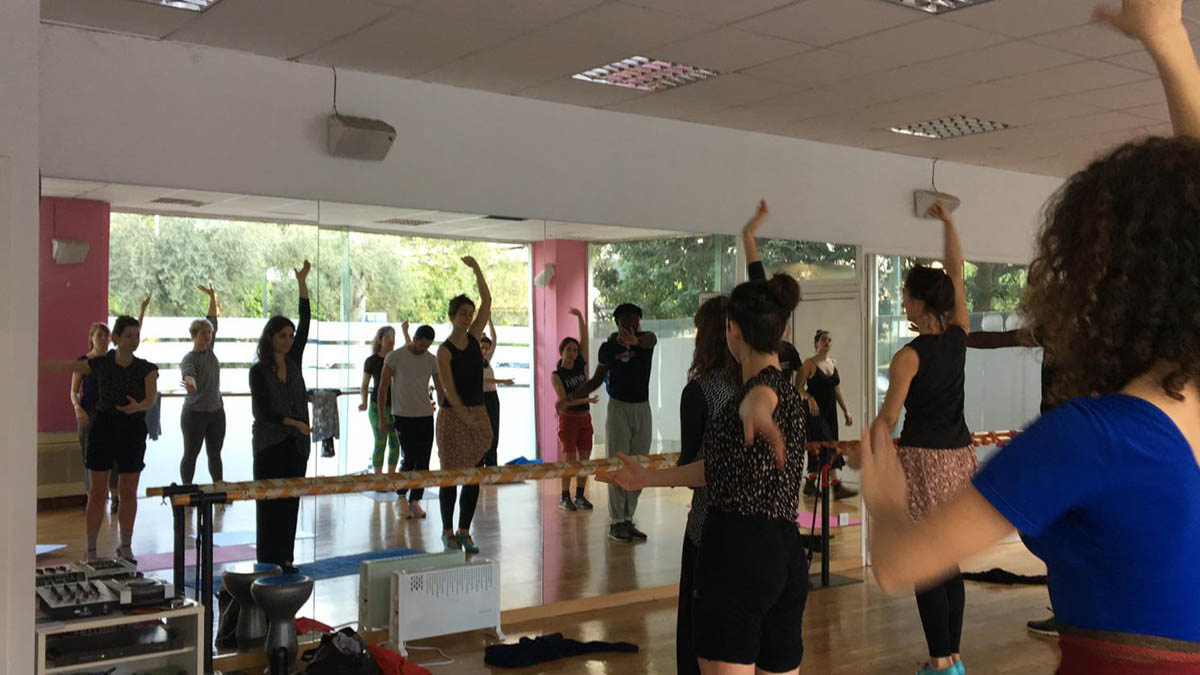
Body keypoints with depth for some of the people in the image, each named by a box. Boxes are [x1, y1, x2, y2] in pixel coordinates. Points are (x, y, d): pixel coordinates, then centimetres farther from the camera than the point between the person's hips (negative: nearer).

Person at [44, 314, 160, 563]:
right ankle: (91, 549, 10)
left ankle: (126, 547, 21)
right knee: (98, 492, 2)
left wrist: (138, 406, -37)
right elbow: (67, 366, 11)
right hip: (103, 426, 0)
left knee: (128, 492, 7)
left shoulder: (146, 369, -3)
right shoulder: (100, 363, -1)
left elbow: (151, 398, -15)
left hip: (132, 428, 0)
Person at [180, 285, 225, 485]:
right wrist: (190, 384, -58)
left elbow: (213, 320, 13)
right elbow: (188, 373, -36)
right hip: (195, 413, -6)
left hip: (216, 411, 6)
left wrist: (212, 297, 12)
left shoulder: (209, 349, 6)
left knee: (215, 453, 11)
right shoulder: (189, 358, -14)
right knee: (191, 454, 2)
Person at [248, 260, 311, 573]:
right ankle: (268, 559, 6)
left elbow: (306, 324, 4)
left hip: (296, 443, 5)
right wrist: (294, 423, -22)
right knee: (270, 502, 0)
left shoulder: (294, 361, 8)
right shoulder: (259, 371, -5)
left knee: (291, 500, 7)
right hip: (270, 444, -5)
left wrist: (302, 283, 1)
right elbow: (263, 411, -11)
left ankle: (286, 557, 14)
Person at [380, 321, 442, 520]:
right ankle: (401, 497, 13)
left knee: (423, 461, 2)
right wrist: (381, 417, -3)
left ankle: (415, 500, 13)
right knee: (409, 459, -8)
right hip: (403, 416, -4)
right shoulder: (395, 357, -5)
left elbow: (440, 389, 13)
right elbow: (383, 387, -2)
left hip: (426, 416, 4)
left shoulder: (432, 360, 6)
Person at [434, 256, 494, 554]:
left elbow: (487, 302, 4)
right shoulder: (445, 351, -8)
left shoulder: (474, 338, 7)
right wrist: (465, 418, -18)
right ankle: (448, 531, 13)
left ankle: (464, 531, 15)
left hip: (478, 414, 6)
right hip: (453, 416, -5)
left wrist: (476, 269, -1)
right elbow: (449, 388, -13)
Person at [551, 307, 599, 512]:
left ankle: (580, 496, 12)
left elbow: (584, 338, 1)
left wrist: (580, 317, -5)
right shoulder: (557, 375, -5)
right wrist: (586, 400, -22)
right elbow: (563, 400, -14)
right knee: (569, 459, -6)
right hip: (568, 419, -5)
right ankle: (565, 498, 1)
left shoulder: (581, 365, 7)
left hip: (584, 418, 5)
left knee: (584, 459, 4)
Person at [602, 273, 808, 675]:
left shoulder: (766, 384, -8)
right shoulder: (787, 387, 19)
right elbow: (724, 467, 27)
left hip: (738, 554, -9)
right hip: (785, 556, 9)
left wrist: (755, 418, -61)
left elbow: (758, 399, -37)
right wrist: (648, 478, 35)